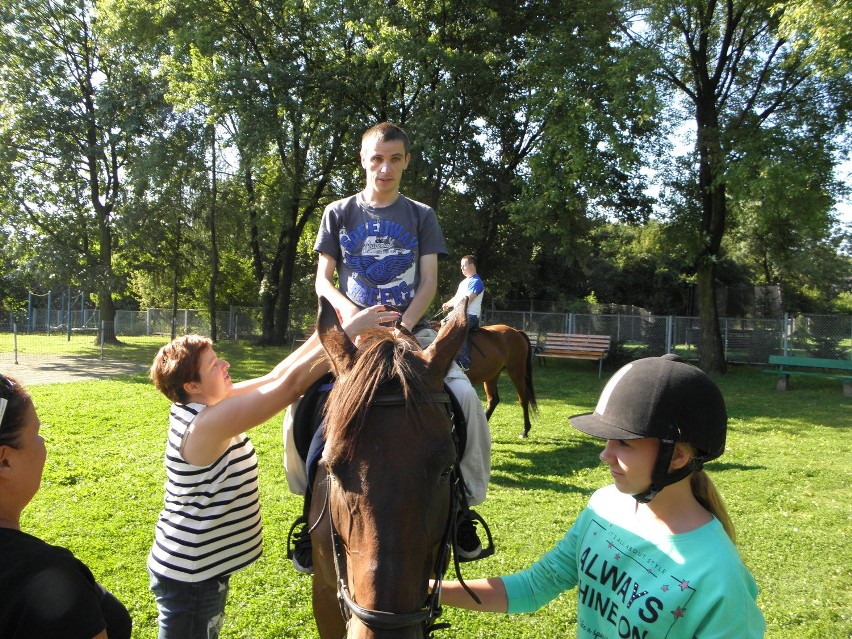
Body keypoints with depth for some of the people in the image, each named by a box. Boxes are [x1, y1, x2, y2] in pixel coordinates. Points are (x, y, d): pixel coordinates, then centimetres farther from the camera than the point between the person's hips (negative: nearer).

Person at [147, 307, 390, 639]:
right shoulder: (209, 423, -30)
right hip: (189, 579, -9)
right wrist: (348, 331, -28)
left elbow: (275, 377, -2)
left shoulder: (200, 405, -3)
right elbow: (289, 384, -32)